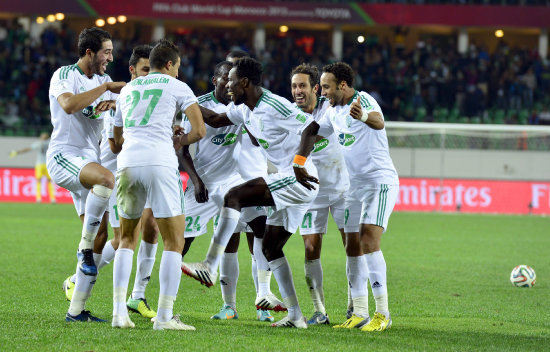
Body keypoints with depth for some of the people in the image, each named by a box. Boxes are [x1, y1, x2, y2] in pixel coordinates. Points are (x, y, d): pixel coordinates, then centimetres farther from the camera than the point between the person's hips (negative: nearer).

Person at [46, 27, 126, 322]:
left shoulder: (101, 81, 17)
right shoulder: (64, 75, -5)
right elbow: (69, 104, -24)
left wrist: (112, 102, -10)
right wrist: (106, 87, -19)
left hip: (88, 160, 8)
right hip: (63, 155, -8)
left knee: (96, 238, 0)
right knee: (107, 179, -38)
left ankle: (76, 310, 2)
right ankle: (85, 246, -24)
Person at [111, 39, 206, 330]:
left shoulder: (127, 89, 25)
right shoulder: (177, 87, 11)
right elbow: (199, 130, 2)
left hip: (127, 163, 4)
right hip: (159, 162, -4)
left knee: (127, 239, 19)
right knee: (174, 241, 3)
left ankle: (119, 311, 8)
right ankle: (164, 316, -5)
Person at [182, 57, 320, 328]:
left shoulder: (274, 106, -15)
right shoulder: (247, 111, 14)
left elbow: (312, 126, -21)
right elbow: (215, 120, 29)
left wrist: (299, 164, -28)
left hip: (299, 180, -11)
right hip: (291, 184, 11)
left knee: (234, 196, -17)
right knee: (270, 248, 11)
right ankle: (295, 316, 10)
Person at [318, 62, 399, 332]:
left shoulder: (364, 100, -16)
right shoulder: (334, 110, 10)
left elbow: (379, 122, -40)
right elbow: (314, 133, 29)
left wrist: (364, 116, -62)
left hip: (380, 181, -9)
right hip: (354, 186, 9)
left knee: (368, 241, -19)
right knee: (353, 247, 5)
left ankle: (382, 314, -17)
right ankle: (359, 314, 11)